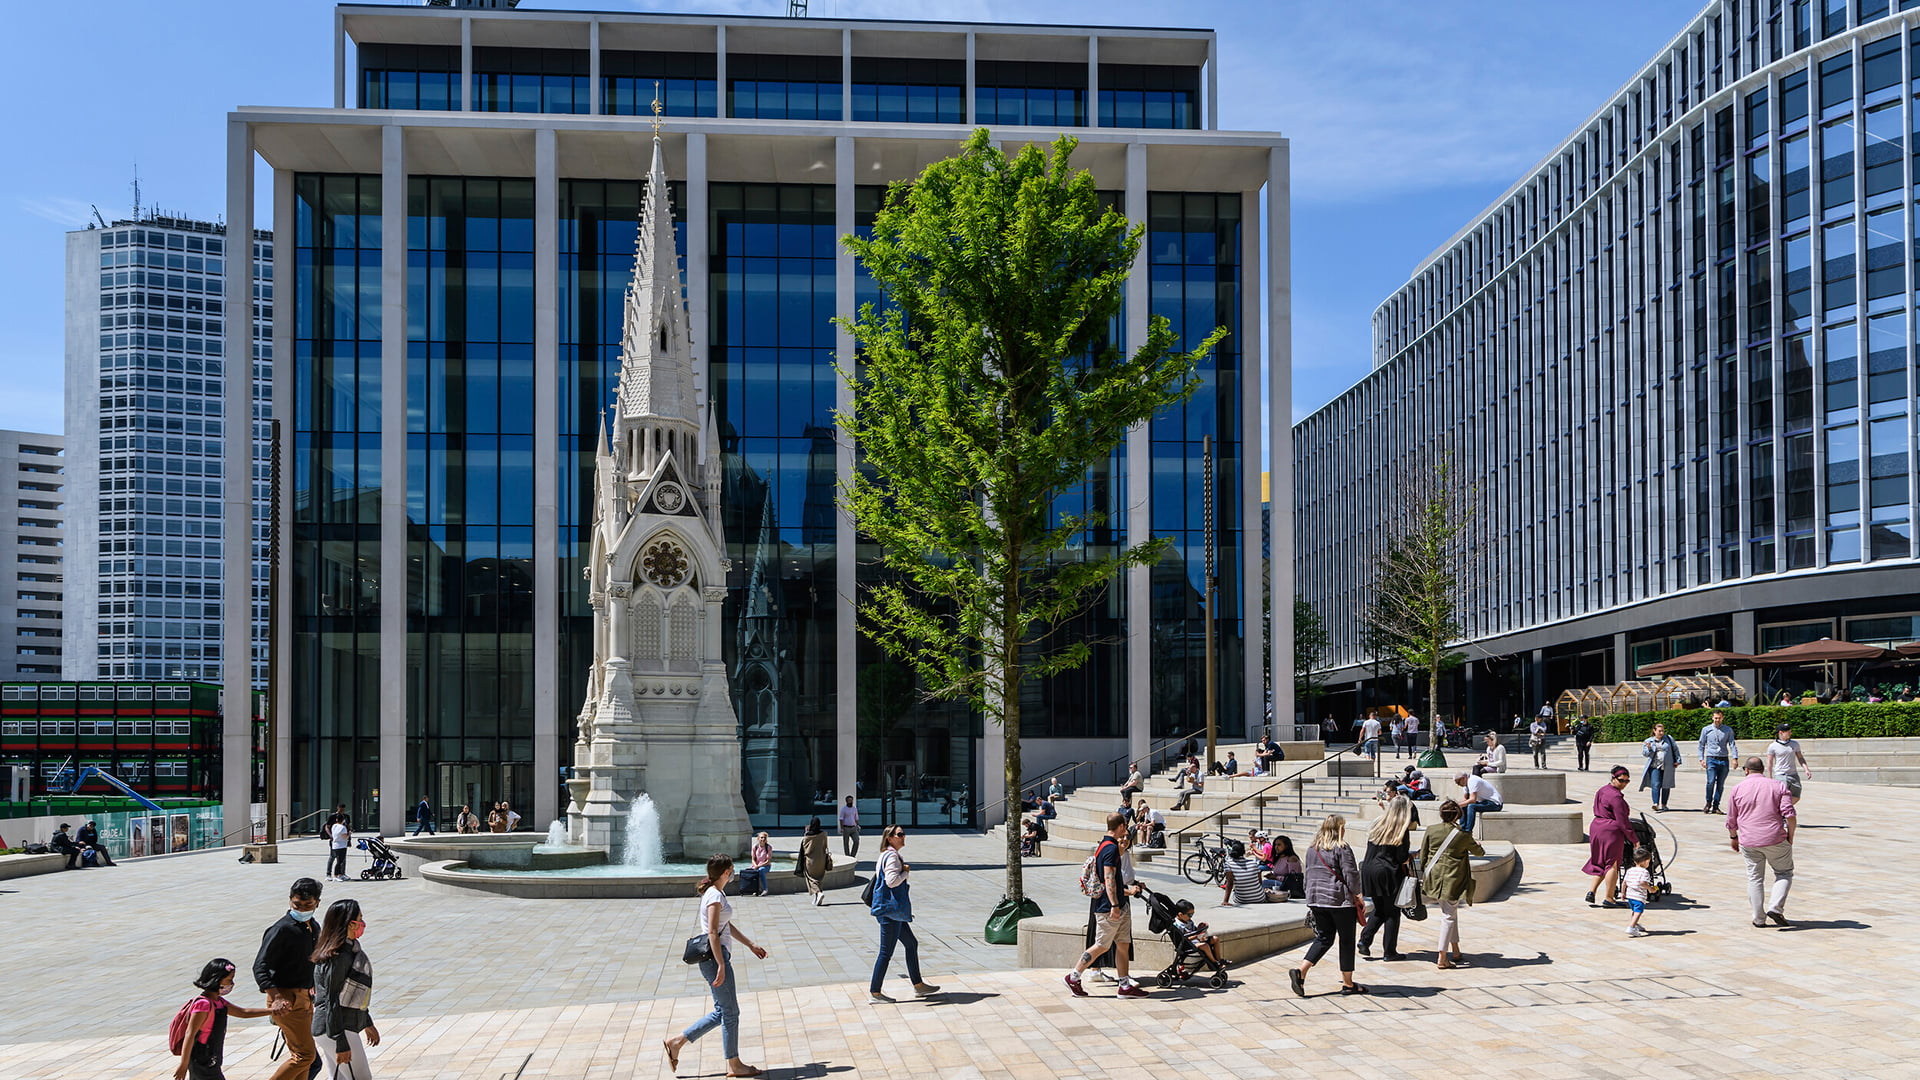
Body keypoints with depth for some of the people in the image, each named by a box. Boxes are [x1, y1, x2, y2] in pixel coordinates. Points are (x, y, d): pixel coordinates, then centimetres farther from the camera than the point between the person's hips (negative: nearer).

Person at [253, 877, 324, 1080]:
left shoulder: (314, 928, 11)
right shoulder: (282, 929, -15)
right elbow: (260, 966, -21)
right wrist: (277, 996, -32)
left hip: (305, 999, 8)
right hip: (287, 1000, -8)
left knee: (301, 1056, 12)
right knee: (305, 1054, -11)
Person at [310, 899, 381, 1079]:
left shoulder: (352, 949, 10)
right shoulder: (338, 957, -21)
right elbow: (332, 1001, -21)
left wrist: (368, 1024, 27)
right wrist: (341, 1044, -20)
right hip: (334, 1029, -10)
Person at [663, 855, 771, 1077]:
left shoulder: (717, 893, 16)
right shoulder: (715, 896, -15)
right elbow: (712, 933, -21)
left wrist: (751, 945, 29)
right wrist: (721, 965, -23)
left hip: (717, 957, 10)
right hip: (715, 958, -10)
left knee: (721, 1012, 14)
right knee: (730, 1012, 0)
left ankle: (676, 1042, 17)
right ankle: (734, 1065, 10)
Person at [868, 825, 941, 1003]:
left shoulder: (889, 855, 16)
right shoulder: (891, 856, -17)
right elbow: (892, 880, -28)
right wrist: (905, 871, -14)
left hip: (894, 911, 11)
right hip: (890, 909, -11)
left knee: (912, 944, 18)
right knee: (886, 952, -5)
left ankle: (918, 985, 26)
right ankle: (874, 993, 0)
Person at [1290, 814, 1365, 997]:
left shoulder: (1312, 849, 10)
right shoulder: (1342, 849, -10)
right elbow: (1351, 875, -12)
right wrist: (1358, 897, -1)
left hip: (1316, 900, 6)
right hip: (1341, 900, -6)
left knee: (1323, 938, 13)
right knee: (1347, 940, 8)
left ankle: (1300, 971, -5)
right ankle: (1347, 983, 14)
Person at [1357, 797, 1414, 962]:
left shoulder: (1377, 825, 7)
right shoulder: (1402, 830, -10)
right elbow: (1402, 857, -13)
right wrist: (1409, 857, 8)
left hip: (1369, 871, 6)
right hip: (1388, 873, -6)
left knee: (1379, 910, 19)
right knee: (1392, 913, 6)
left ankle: (1364, 940, 3)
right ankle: (1389, 951, 8)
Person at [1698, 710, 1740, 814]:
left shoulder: (1728, 730, 7)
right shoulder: (1706, 730, 6)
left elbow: (1732, 744, 1)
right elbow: (1701, 745, 10)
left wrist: (1735, 758, -12)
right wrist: (1701, 759, 2)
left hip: (1724, 760, 2)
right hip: (1711, 759, -1)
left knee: (1720, 785, 3)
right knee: (1711, 782, -16)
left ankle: (1715, 807, 11)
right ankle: (1708, 803, 2)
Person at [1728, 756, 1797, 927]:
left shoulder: (1738, 789, 6)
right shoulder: (1779, 786, 4)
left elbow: (1731, 820, 10)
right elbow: (1789, 814, -7)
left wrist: (1733, 838, 25)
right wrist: (1790, 836, 4)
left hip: (1748, 841, 1)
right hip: (1775, 840, -1)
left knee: (1755, 877, 10)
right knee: (1784, 873, 14)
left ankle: (1759, 918, 10)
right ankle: (1775, 907, -4)